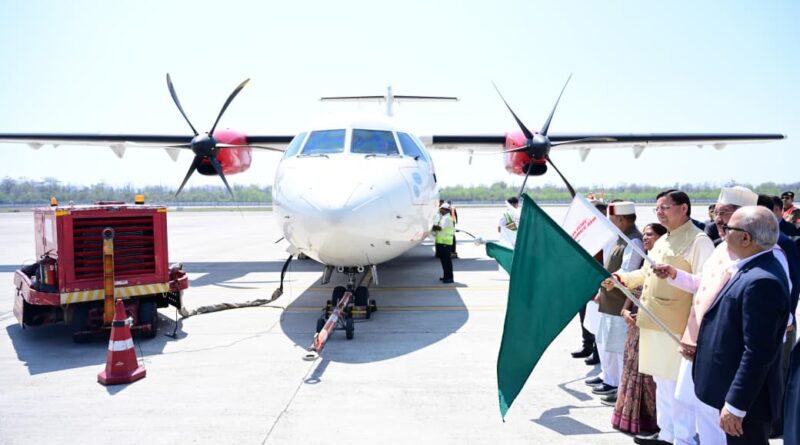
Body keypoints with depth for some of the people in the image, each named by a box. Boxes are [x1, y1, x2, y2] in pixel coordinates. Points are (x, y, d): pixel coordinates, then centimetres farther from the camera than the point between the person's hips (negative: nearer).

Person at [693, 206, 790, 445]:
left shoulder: (762, 281, -26)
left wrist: (735, 404, -23)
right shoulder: (753, 270, 5)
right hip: (736, 388, 10)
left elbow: (758, 352, -27)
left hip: (745, 397, -10)